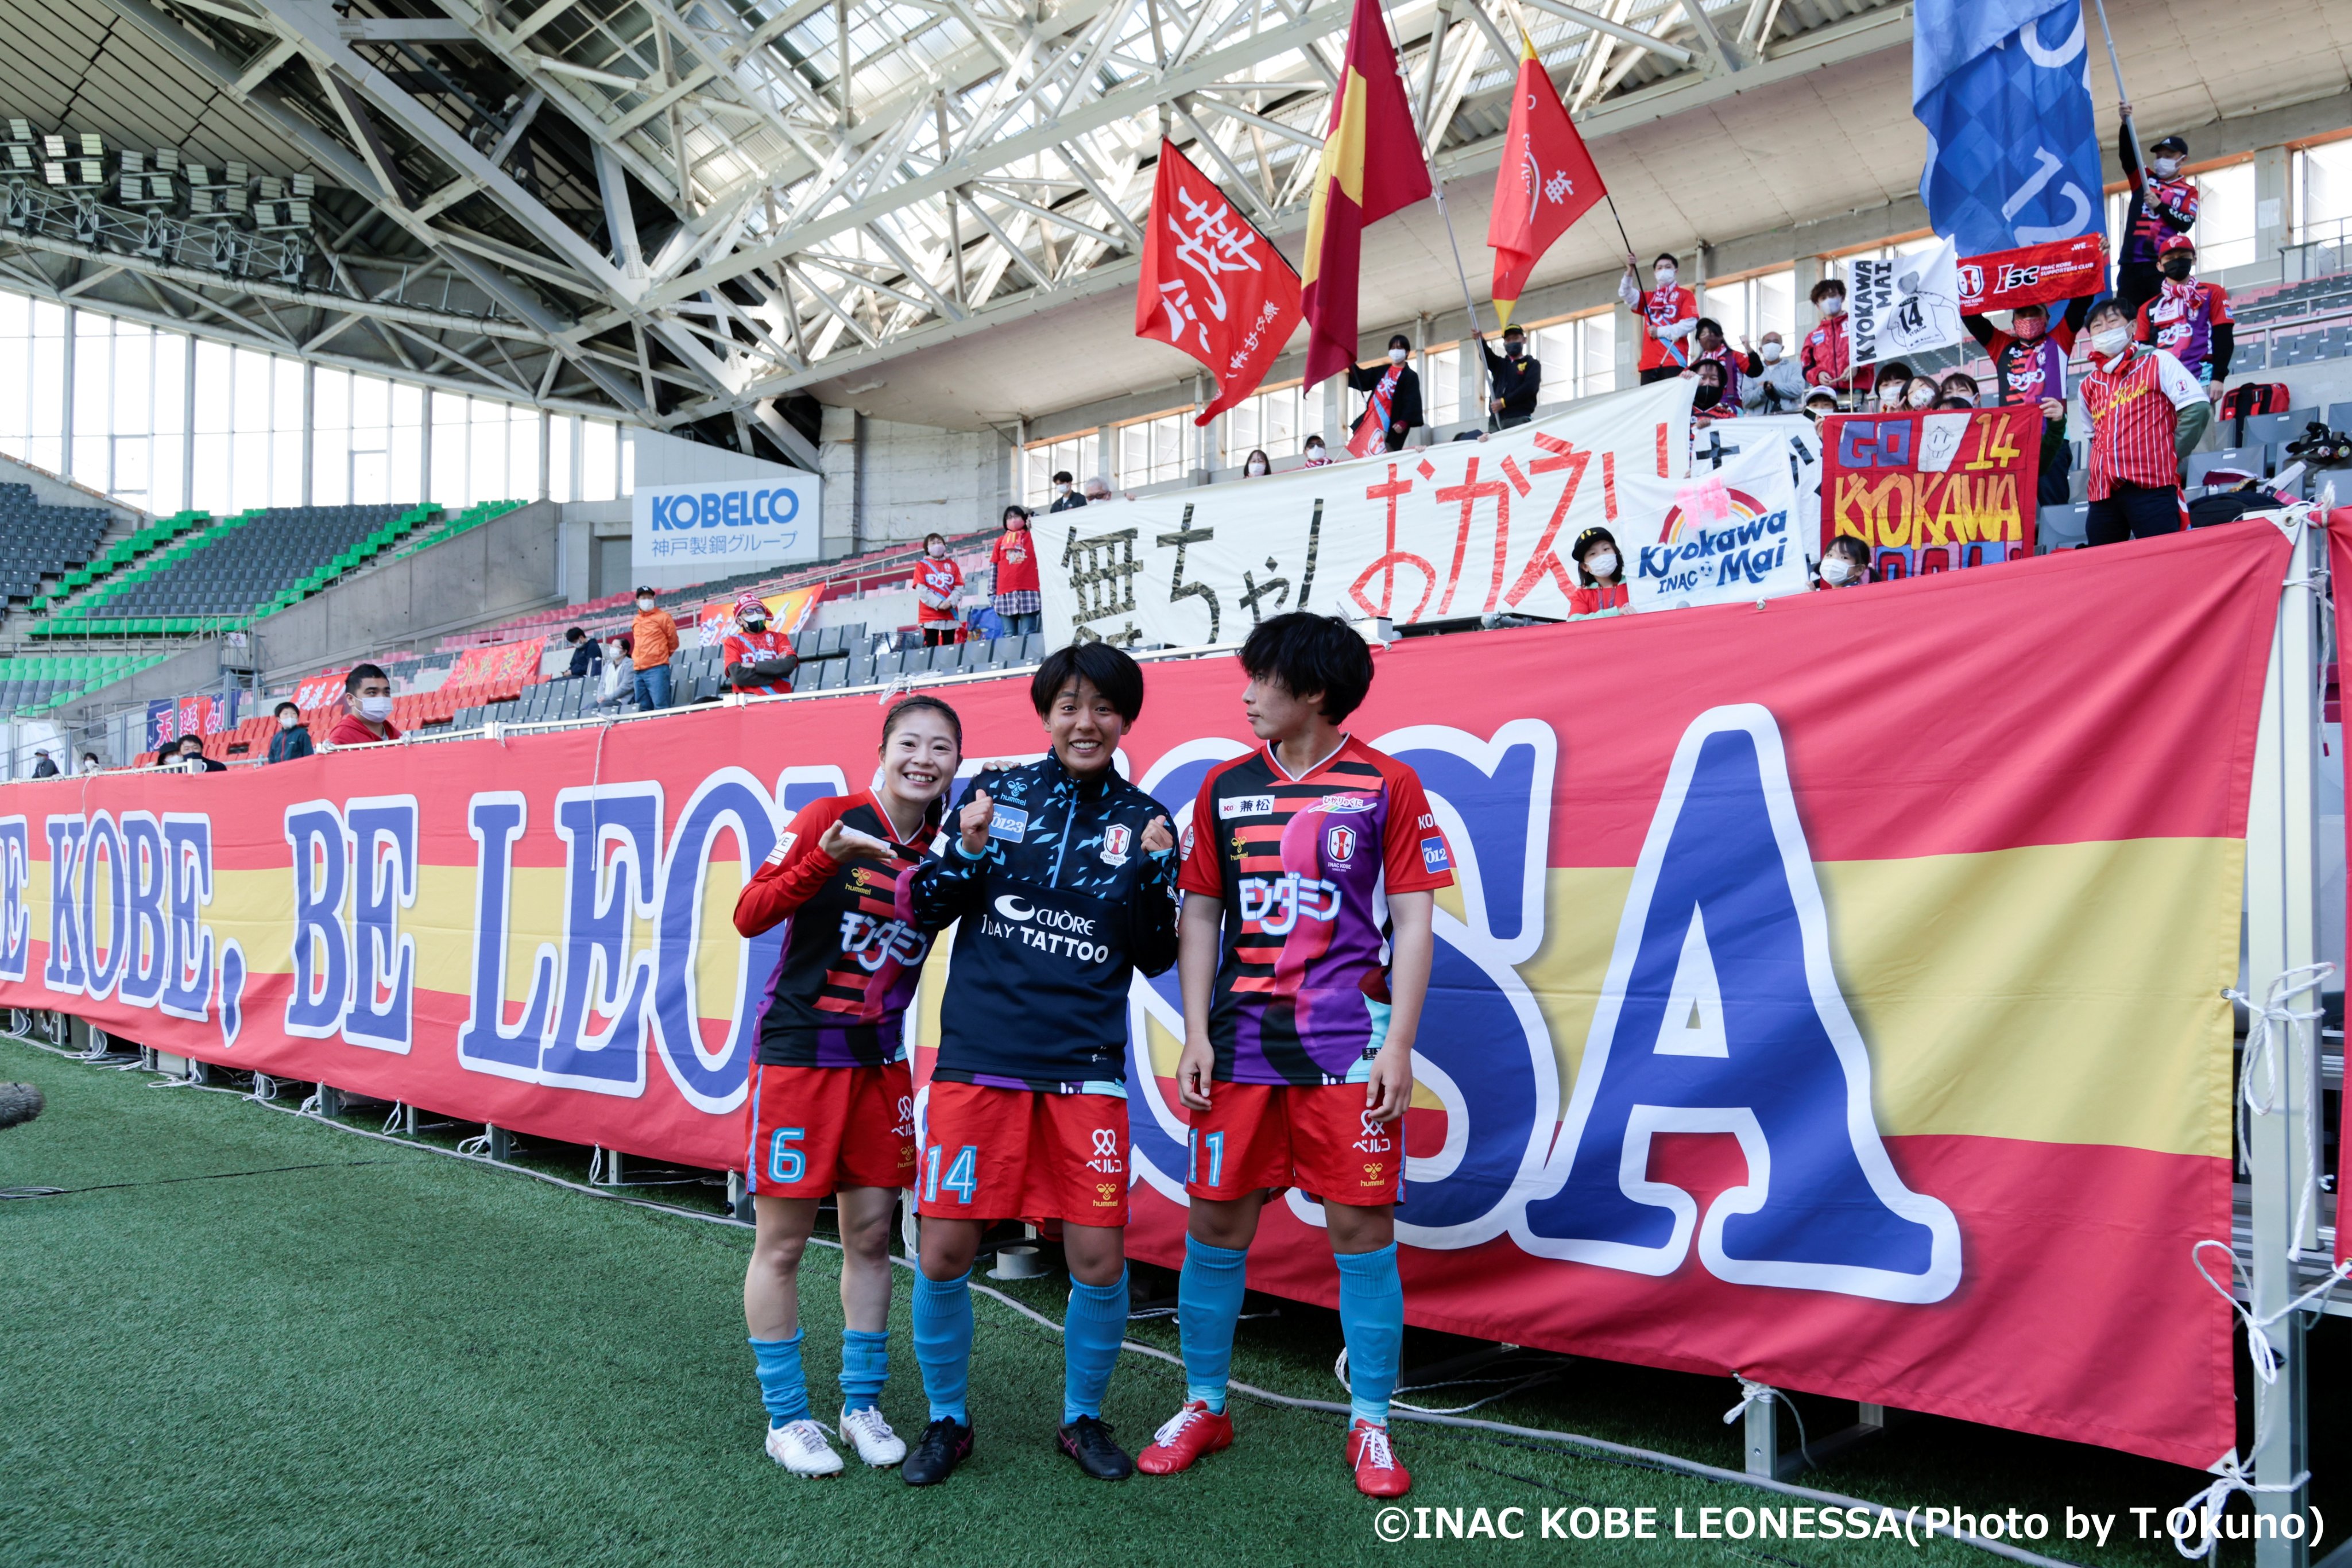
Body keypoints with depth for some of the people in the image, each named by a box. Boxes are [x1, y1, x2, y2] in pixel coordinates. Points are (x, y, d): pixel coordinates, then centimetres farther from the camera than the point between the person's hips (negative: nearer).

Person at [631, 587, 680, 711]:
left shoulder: (662, 617, -1)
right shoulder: (636, 622, 16)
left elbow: (673, 640, 4)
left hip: (657, 669, -6)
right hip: (639, 671, 6)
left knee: (661, 706, -13)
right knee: (643, 709, 7)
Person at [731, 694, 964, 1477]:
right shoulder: (831, 818, -10)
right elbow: (749, 916, -15)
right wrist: (822, 858, -29)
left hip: (881, 1061, 4)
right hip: (799, 1052, -4)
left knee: (871, 1236, 10)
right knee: (781, 1243, 4)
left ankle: (861, 1406, 25)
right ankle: (786, 1418, 19)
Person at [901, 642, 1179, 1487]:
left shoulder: (1144, 821, 6)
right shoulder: (993, 791, 5)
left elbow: (1154, 958, 7)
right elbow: (925, 910, 6)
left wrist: (1157, 872, -9)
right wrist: (967, 849, -12)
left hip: (1086, 1068, 0)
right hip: (978, 1059, 0)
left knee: (1099, 1260, 0)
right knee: (944, 1254, 2)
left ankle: (1082, 1418, 26)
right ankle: (947, 1421, 26)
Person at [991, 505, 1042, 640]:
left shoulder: (1032, 537, 11)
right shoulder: (1001, 541, 16)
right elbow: (994, 569, 15)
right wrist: (991, 592, 8)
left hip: (1028, 592, -2)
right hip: (1006, 594, 2)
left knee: (1028, 635, -7)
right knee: (1009, 636, 1)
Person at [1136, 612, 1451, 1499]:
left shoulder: (1386, 785, 0)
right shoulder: (1227, 787, 9)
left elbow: (1413, 920, -1)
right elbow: (1200, 913, 11)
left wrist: (1397, 1046, -7)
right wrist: (1195, 1033, 3)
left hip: (1348, 1047, -3)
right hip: (1241, 1044, 3)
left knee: (1361, 1227, 1)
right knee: (1215, 1223, 7)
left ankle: (1370, 1425, 17)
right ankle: (1204, 1407, 25)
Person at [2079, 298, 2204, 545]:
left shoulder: (2158, 362, 6)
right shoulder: (2090, 385, 19)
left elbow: (2197, 407, -3)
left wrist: (2172, 454, 1)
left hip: (2152, 487, -5)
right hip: (2103, 492, 5)